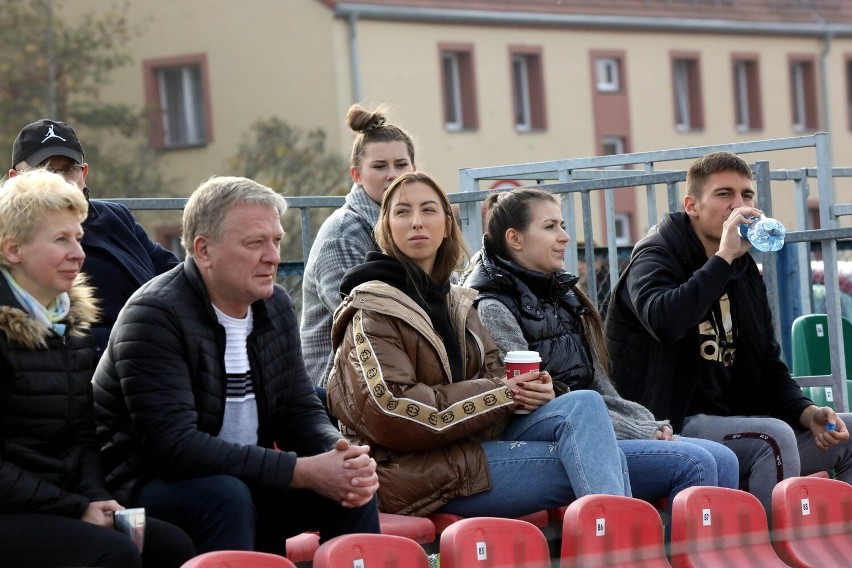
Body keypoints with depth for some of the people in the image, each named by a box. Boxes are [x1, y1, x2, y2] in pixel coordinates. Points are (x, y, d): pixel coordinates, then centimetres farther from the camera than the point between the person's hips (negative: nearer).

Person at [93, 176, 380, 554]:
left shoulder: (276, 306, 5)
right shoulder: (155, 315, -20)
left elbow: (300, 410, 8)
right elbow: (174, 445, -28)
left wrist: (342, 456, -17)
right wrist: (302, 471, -29)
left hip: (243, 479, 7)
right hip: (145, 485, -7)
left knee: (354, 486, -11)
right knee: (225, 495, -35)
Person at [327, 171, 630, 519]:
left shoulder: (456, 303, 20)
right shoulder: (372, 312, -4)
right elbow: (389, 414, -16)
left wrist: (528, 390, -7)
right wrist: (500, 393, -14)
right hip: (416, 473, -7)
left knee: (585, 405, -19)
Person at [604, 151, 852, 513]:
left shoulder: (744, 272, 18)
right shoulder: (656, 257, -5)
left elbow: (769, 366, 18)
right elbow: (664, 320, -30)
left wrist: (806, 413, -1)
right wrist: (724, 258, -24)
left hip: (734, 421, 8)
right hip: (674, 426, -8)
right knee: (775, 436, -32)